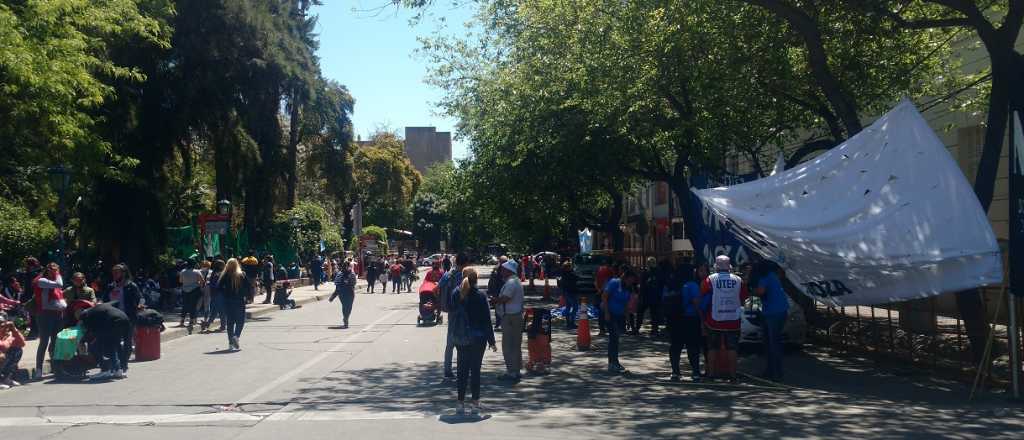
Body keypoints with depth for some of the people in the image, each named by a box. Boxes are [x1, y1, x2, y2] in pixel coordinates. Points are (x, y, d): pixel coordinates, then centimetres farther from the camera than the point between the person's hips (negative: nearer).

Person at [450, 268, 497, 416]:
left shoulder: (455, 296, -1)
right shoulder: (480, 297, -9)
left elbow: (451, 317, 5)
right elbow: (487, 320, -7)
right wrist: (491, 341, -2)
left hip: (460, 339, 3)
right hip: (477, 338, -3)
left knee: (462, 370, 10)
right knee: (475, 370, 3)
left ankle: (460, 403, 11)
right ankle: (475, 403, 5)